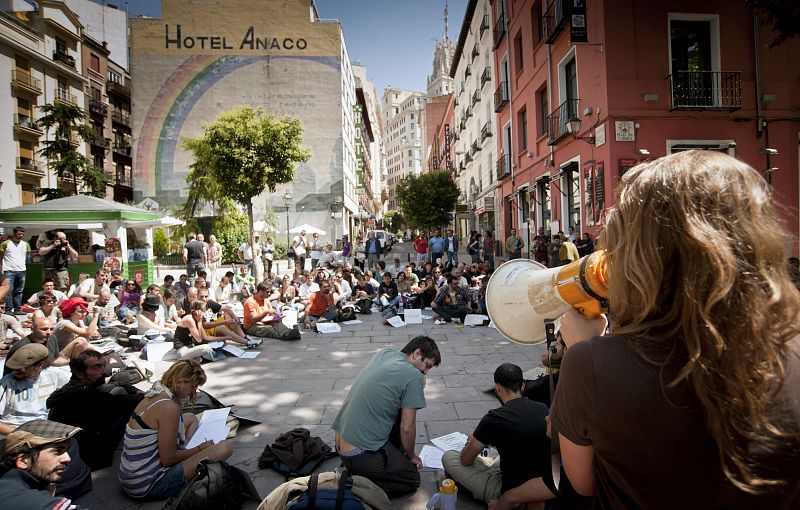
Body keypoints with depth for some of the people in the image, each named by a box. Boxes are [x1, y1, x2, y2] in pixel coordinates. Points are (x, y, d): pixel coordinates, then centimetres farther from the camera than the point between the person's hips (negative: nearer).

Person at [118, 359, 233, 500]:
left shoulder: (154, 396, 6)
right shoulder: (169, 408, -23)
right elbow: (167, 459, -19)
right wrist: (200, 449, -6)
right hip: (146, 488, -10)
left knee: (191, 418, 21)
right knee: (224, 448, -18)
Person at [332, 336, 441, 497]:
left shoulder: (384, 352, 5)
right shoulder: (414, 376, -14)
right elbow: (407, 428, -10)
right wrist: (411, 456, 8)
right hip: (359, 454, -8)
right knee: (412, 479, 11)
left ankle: (394, 457, 22)